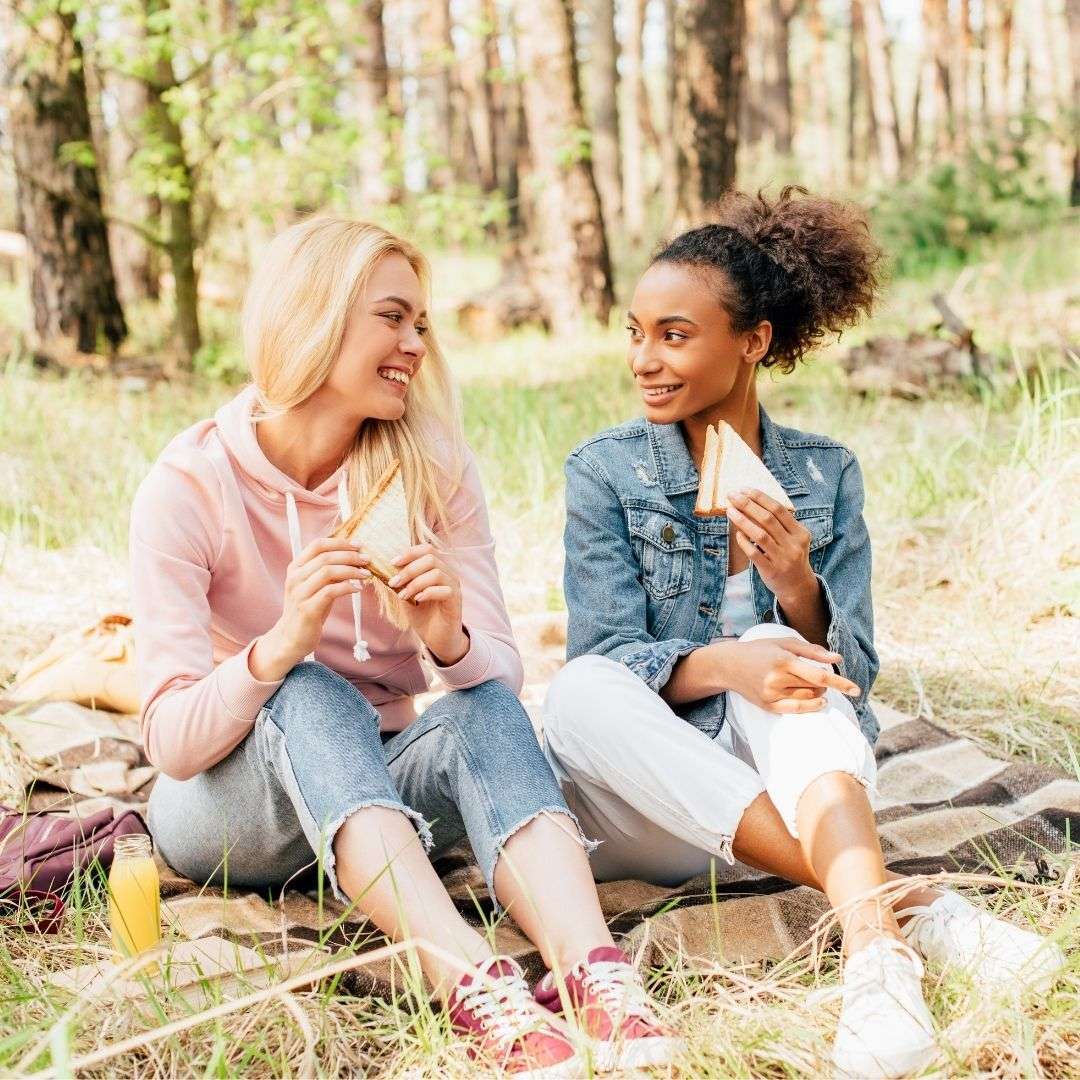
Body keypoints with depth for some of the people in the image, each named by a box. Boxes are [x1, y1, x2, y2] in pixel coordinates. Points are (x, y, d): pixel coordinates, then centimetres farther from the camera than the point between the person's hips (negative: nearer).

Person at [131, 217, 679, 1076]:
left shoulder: (433, 469, -5)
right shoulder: (190, 484, -15)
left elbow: (504, 678, -9)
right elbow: (171, 740, -19)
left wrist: (449, 640, -32)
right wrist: (281, 644, -38)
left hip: (385, 785, 3)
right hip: (228, 804, -3)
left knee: (483, 708, -28)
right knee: (312, 697, -34)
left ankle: (598, 981, -51)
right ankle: (478, 990, -54)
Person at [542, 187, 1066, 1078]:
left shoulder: (826, 475, 4)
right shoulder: (605, 472, 0)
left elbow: (852, 672, -2)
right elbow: (607, 656, -12)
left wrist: (796, 588, -24)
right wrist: (723, 665, -33)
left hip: (796, 780, 0)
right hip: (656, 804, 0)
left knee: (783, 652, -29)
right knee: (580, 693, -32)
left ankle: (874, 939, -52)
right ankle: (905, 903, -39)